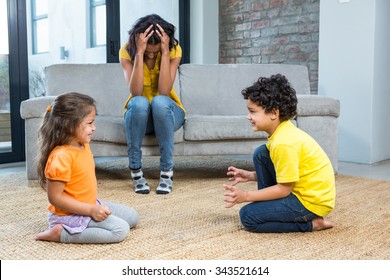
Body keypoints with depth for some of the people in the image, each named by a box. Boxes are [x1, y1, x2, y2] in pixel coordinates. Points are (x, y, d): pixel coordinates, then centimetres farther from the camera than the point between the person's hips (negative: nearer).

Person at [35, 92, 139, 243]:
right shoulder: (61, 157, -26)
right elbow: (55, 197, -26)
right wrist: (91, 210, -26)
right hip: (71, 214, -10)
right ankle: (62, 234, -13)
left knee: (132, 216, 14)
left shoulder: (84, 146, 3)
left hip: (91, 205, 10)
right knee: (120, 230, -20)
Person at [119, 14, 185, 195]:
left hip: (167, 112, 0)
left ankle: (167, 171, -28)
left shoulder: (174, 50, -15)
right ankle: (135, 171, -24)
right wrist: (140, 53, -34)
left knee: (159, 101, -36)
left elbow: (164, 91, -27)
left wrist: (165, 52, -31)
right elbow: (135, 92, -28)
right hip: (138, 113, 0)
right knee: (139, 102, -36)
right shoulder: (127, 51, -15)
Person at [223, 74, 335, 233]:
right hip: (301, 189, 9)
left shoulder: (284, 143, -25)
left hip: (312, 201, -9)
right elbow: (283, 173, 13)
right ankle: (268, 207, 11)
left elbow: (283, 189, -20)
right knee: (261, 154, 5)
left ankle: (311, 223, -4)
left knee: (247, 216, -10)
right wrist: (250, 176, 8)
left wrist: (245, 196, -15)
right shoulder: (283, 131, 4)